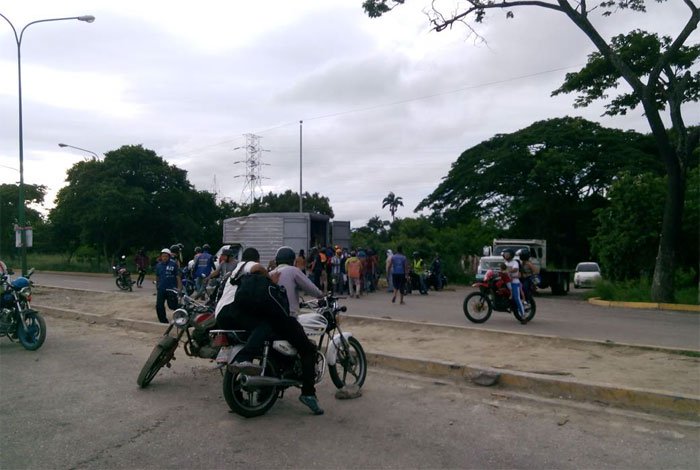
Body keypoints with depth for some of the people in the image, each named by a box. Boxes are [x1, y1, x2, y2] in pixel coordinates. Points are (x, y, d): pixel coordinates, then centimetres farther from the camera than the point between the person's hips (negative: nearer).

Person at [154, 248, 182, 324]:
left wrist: (179, 287, -12)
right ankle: (163, 320, 16)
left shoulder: (173, 264, -6)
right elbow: (157, 278, 17)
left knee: (172, 305, -3)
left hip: (171, 289, -4)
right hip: (161, 289, 4)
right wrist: (157, 288, 20)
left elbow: (178, 276, -7)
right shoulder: (158, 265, 7)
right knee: (159, 306, 2)